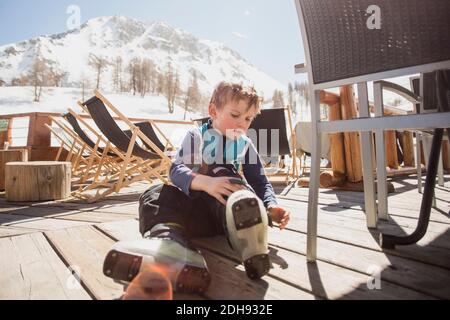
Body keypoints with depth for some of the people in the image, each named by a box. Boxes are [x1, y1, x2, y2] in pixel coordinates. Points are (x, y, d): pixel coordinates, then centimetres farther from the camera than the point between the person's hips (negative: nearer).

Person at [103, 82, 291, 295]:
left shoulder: (246, 146, 16)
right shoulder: (196, 136, 9)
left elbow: (261, 183, 13)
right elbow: (177, 169, -7)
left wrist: (271, 207, -11)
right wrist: (206, 182, -29)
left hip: (226, 210, -1)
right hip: (193, 202, 1)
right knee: (156, 195, -23)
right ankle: (167, 242, -53)